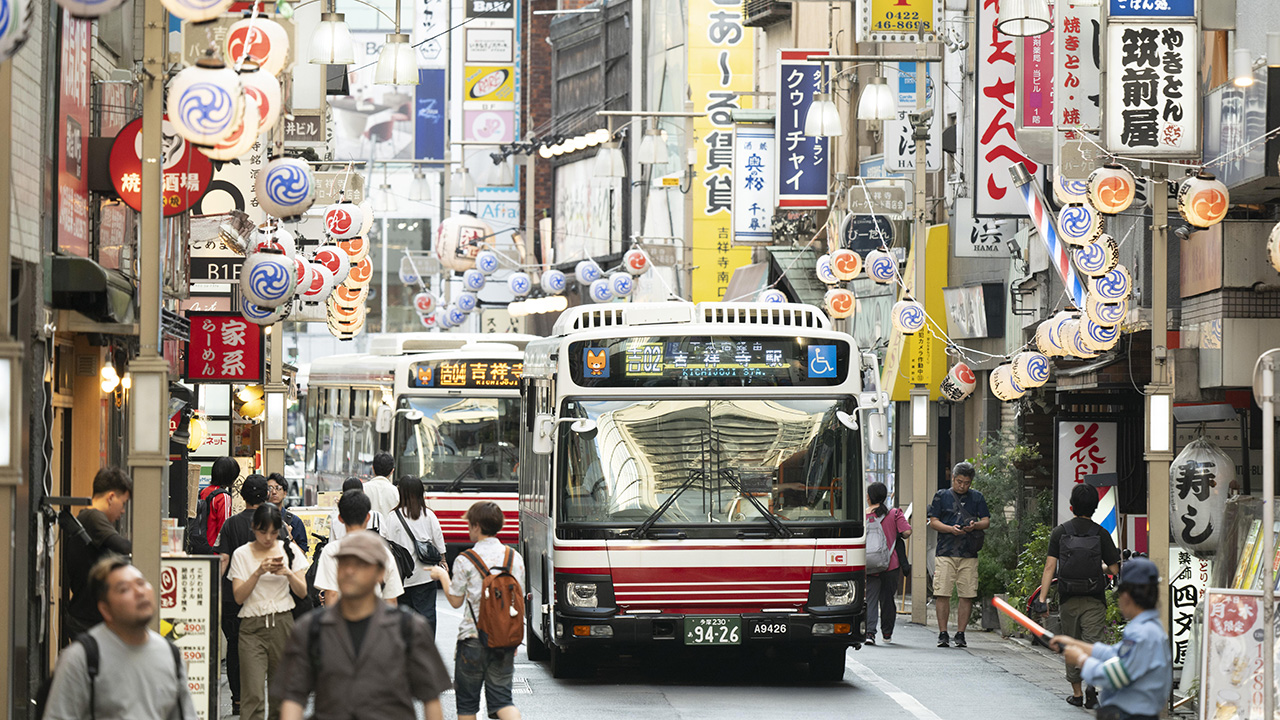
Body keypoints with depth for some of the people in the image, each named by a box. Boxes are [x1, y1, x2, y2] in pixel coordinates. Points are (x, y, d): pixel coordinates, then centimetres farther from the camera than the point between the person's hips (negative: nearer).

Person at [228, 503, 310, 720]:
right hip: (252, 626, -2)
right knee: (253, 695, -12)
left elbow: (302, 592, 6)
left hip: (283, 623, 2)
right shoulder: (242, 554, 3)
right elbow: (239, 596, -5)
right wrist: (258, 573, -17)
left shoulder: (290, 550, 8)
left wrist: (289, 574, -13)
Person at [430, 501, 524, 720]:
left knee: (467, 702, 11)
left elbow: (456, 601, -1)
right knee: (502, 698, 6)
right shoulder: (515, 558, 2)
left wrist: (443, 576, 16)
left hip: (473, 638, -4)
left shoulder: (465, 561, -10)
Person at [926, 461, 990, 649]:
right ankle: (943, 634, -1)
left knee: (967, 595, -1)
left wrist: (975, 525, -12)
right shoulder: (942, 496, 9)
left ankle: (960, 634, 7)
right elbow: (933, 521, 5)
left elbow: (986, 522, 10)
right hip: (945, 553, -1)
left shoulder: (977, 497, 13)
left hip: (969, 554, 1)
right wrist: (951, 529, -12)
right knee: (942, 594, -7)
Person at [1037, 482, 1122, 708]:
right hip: (1094, 600, -1)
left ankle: (1076, 692, 21)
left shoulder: (1059, 532, -2)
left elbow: (1050, 566, -8)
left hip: (1068, 600, 1)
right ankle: (1091, 684, -23)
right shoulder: (1101, 534, -4)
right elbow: (1114, 569, -2)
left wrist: (1042, 599, -8)